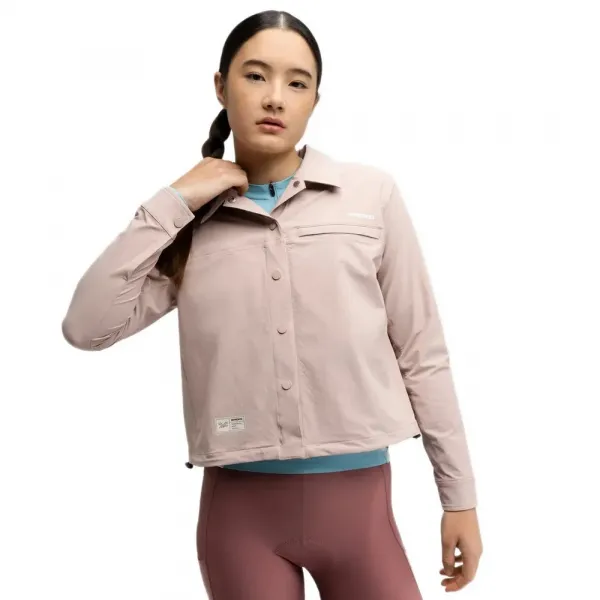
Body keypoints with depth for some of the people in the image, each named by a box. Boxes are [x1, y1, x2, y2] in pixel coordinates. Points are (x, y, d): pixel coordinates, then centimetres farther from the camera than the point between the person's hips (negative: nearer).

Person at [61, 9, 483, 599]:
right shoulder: (192, 222, 3)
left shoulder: (371, 194, -2)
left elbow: (422, 352, 2)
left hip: (357, 496, -1)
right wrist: (170, 203, -8)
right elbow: (87, 327, -7)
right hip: (240, 506, 1)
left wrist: (459, 497, 4)